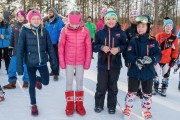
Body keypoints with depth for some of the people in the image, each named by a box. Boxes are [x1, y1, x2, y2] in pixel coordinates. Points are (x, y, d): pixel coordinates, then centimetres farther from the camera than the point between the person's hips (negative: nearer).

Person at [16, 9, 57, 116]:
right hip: (30, 63, -2)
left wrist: (53, 61, 4)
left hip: (42, 62, 2)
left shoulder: (44, 31, -2)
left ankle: (38, 80, 39)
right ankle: (34, 105, 29)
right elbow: (20, 49, -9)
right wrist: (20, 66, -12)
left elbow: (50, 47, 3)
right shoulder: (25, 31, -9)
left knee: (46, 82, 3)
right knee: (32, 84, 9)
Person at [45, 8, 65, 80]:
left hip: (56, 43, -6)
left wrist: (59, 41, -17)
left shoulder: (59, 22, -11)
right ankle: (53, 70, 29)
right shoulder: (47, 22, 7)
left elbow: (61, 32, -13)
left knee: (56, 58, -2)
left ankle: (56, 73, 4)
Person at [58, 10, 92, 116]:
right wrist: (62, 62, -4)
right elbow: (61, 47, -5)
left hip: (81, 61, 0)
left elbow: (88, 48, -5)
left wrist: (87, 62, -4)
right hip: (69, 61, 0)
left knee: (80, 82, 11)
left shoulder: (85, 30, -10)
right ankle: (70, 104, 22)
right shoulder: (65, 30, -11)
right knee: (69, 82, 9)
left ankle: (79, 104, 24)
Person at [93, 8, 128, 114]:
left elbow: (126, 46, 3)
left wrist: (119, 49, -16)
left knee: (113, 87, 11)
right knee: (101, 86, 7)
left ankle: (112, 106, 27)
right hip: (102, 64, 0)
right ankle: (99, 105, 25)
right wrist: (102, 47, -17)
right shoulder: (100, 33, -1)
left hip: (115, 65, 0)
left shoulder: (121, 33, -2)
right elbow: (94, 46, 3)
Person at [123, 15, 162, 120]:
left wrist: (151, 59, -28)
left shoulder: (153, 42, -2)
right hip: (135, 71, -1)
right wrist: (136, 60, -31)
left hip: (148, 72, 1)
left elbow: (159, 55, -7)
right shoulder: (134, 41, -4)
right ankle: (127, 109, 24)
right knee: (132, 92, 7)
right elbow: (129, 55, -12)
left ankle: (147, 111, 35)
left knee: (147, 93, 15)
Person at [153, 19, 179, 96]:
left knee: (166, 75, 9)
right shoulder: (159, 36, -6)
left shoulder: (174, 38, 1)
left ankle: (163, 89, 22)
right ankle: (155, 88, 25)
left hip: (168, 61, 2)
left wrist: (174, 59, 1)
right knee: (156, 75, 9)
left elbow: (175, 50, 4)